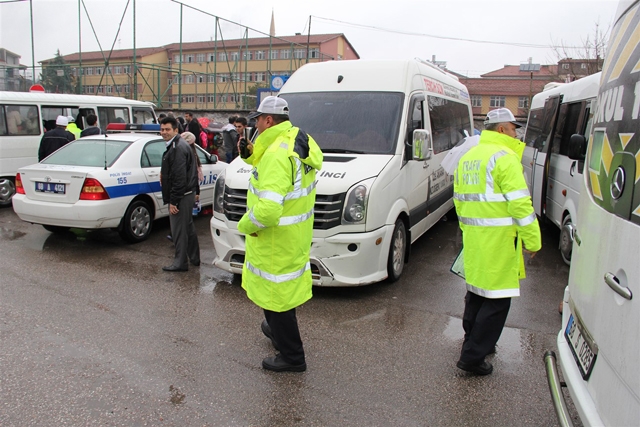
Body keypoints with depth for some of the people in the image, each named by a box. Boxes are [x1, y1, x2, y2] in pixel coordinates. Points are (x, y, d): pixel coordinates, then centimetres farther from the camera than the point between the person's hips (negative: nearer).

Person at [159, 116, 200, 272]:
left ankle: (180, 262, 10)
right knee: (188, 227, 19)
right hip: (188, 193, 11)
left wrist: (173, 201, -22)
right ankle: (194, 258, 31)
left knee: (179, 230, -1)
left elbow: (179, 177, -24)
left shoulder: (178, 148, -19)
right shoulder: (175, 145, 15)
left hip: (182, 195, -11)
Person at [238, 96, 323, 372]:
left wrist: (245, 225, -16)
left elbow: (268, 209, -34)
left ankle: (292, 357, 18)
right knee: (285, 286, 26)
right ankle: (277, 330, 49)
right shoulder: (301, 141, 5)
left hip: (277, 238, -10)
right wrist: (253, 156, 2)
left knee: (275, 292, 4)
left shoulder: (277, 154, -26)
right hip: (297, 234, 10)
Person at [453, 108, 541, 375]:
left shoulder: (467, 157, 15)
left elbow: (459, 199, 19)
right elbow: (519, 203, -17)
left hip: (473, 239, 9)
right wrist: (533, 240, -10)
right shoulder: (505, 157, -12)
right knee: (497, 299, 0)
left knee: (476, 291, 21)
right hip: (498, 239, -9)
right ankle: (473, 356, 4)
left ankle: (474, 342, 35)